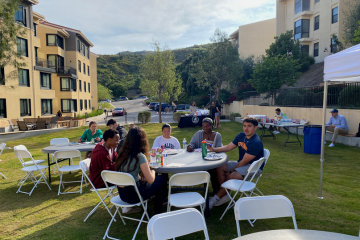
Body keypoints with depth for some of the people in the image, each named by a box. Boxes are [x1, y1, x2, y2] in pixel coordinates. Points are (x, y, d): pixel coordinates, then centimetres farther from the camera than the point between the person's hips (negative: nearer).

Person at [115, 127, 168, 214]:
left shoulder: (122, 153, 0)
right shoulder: (140, 156, -21)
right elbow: (150, 180, -19)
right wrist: (153, 171, 1)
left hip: (122, 193, 7)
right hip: (133, 195, -7)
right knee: (162, 178, 10)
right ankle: (158, 212, 21)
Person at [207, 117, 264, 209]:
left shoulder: (256, 143, -24)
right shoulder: (241, 136, 2)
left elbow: (244, 161, -22)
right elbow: (228, 147, 10)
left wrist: (231, 172, -15)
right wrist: (214, 149, -5)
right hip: (241, 163, 9)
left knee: (231, 177, -30)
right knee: (220, 168, -6)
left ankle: (215, 199, -14)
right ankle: (226, 194, -4)